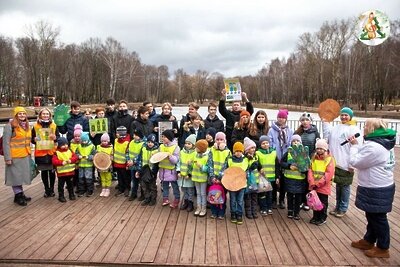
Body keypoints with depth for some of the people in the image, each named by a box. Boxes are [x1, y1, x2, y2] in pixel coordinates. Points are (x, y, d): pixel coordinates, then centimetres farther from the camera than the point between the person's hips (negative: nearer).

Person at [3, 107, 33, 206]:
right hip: (14, 156, -7)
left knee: (21, 175, 15)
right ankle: (18, 196, 14)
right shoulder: (10, 126, -11)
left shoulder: (26, 126, 12)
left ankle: (21, 194, 26)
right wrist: (7, 158, -16)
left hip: (25, 156, 7)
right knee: (16, 175, 4)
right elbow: (6, 143, -13)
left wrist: (29, 153, 15)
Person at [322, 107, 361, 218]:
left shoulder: (354, 129, -8)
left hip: (346, 165, -6)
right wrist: (324, 122, 14)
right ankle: (337, 206, 29)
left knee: (345, 187, 6)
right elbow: (327, 137, 17)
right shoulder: (336, 127, 12)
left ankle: (343, 209, 19)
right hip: (335, 163, 6)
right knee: (338, 185, 16)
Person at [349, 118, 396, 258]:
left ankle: (382, 248, 21)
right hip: (380, 187, 11)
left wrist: (354, 146, -8)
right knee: (372, 216, 22)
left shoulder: (373, 146, -27)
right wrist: (357, 145, 7)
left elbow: (355, 162, -19)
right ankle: (368, 241, 37)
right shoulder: (384, 143, 8)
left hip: (377, 190, -11)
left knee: (378, 218, 5)